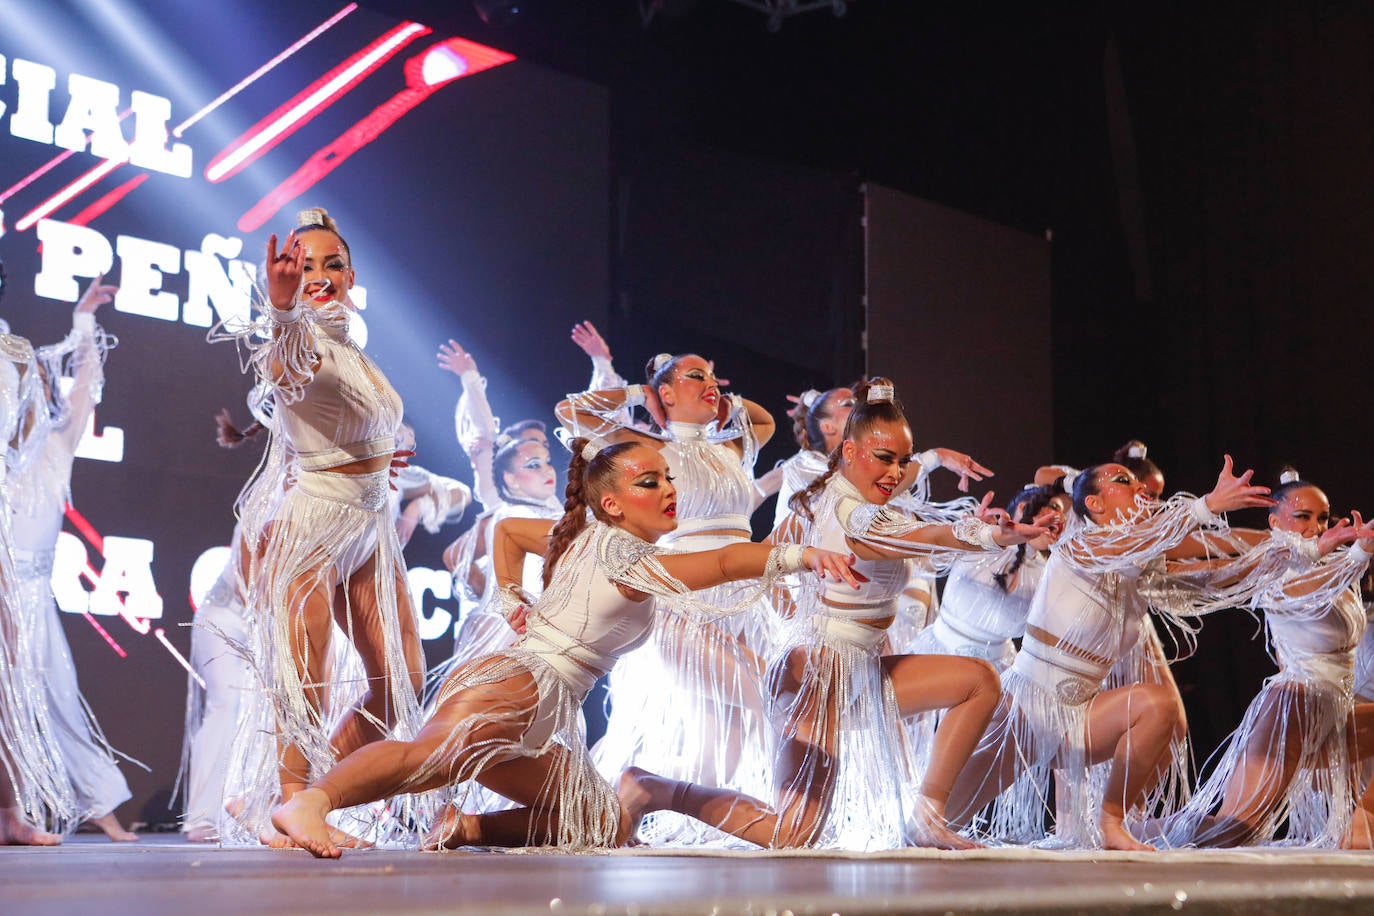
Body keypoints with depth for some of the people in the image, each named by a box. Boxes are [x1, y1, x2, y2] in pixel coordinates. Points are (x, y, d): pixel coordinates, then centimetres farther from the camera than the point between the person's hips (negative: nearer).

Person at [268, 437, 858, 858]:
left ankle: (466, 828, 6)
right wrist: (800, 555, -32)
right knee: (443, 752, -42)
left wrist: (511, 598, 30)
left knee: (605, 830, 11)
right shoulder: (630, 562, -7)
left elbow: (507, 529, 36)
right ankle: (313, 801, -60)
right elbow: (724, 564, -22)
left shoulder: (582, 536, 21)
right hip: (520, 680, -10)